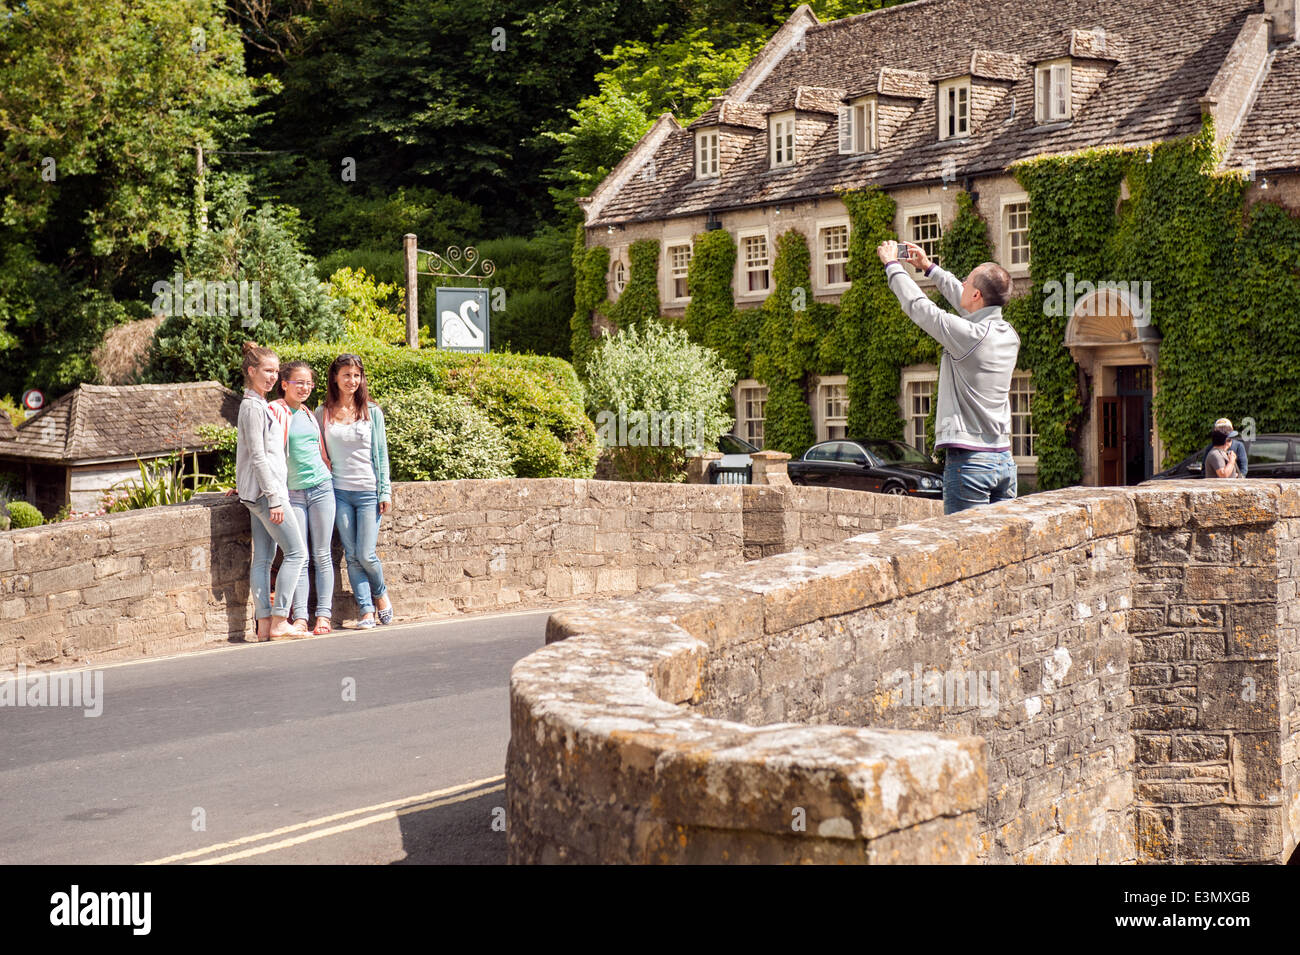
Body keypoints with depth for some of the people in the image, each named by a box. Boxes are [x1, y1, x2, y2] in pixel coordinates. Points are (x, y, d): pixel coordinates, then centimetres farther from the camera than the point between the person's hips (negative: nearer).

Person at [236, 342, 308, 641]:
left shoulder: (258, 404, 18)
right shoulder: (253, 407, -13)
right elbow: (258, 456, -18)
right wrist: (274, 498, -19)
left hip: (258, 493, 10)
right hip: (264, 491, -10)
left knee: (263, 558, 7)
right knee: (296, 552, -8)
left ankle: (264, 624, 8)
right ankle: (279, 622, -9)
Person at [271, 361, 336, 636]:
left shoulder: (309, 414, 13)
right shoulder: (274, 410, -3)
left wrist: (334, 479, 20)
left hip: (321, 488, 4)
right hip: (292, 492, -4)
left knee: (322, 555, 2)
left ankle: (323, 615, 4)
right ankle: (300, 618, -3)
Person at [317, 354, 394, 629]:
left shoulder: (372, 412, 3)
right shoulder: (322, 413, 5)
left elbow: (381, 454, 4)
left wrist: (385, 492, 0)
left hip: (369, 492, -2)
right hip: (339, 492, 2)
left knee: (366, 555, -6)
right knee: (352, 556, 0)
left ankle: (380, 594, 22)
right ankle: (366, 610, 6)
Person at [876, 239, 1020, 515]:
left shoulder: (970, 335, -15)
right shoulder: (1009, 335, 8)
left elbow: (917, 305, -4)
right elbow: (964, 303, 25)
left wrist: (893, 265, 12)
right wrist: (929, 267, 36)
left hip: (969, 459, -8)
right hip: (1005, 459, 8)